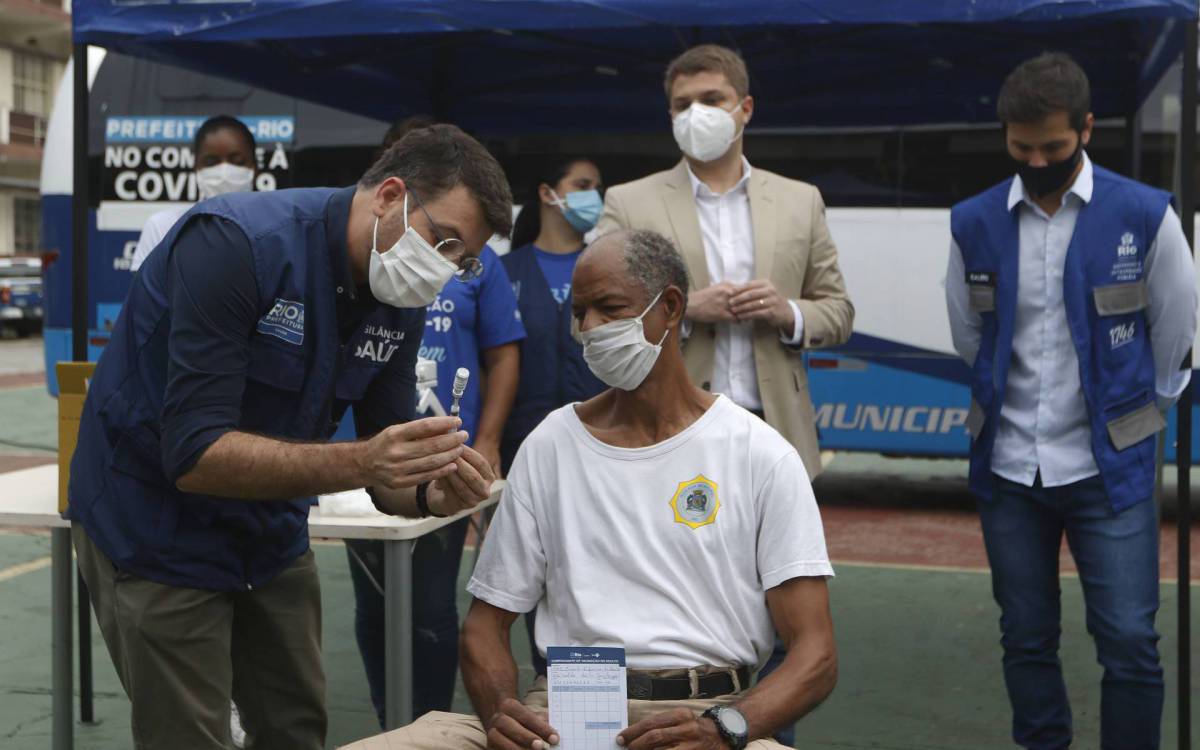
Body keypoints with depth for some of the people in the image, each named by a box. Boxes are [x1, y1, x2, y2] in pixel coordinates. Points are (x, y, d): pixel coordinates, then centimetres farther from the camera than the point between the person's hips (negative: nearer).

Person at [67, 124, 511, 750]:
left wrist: (429, 493, -24)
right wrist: (356, 462, -41)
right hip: (157, 529, -6)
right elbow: (194, 456, -31)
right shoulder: (234, 243, -26)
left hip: (271, 534, 7)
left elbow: (381, 469, -1)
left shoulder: (401, 303, -5)